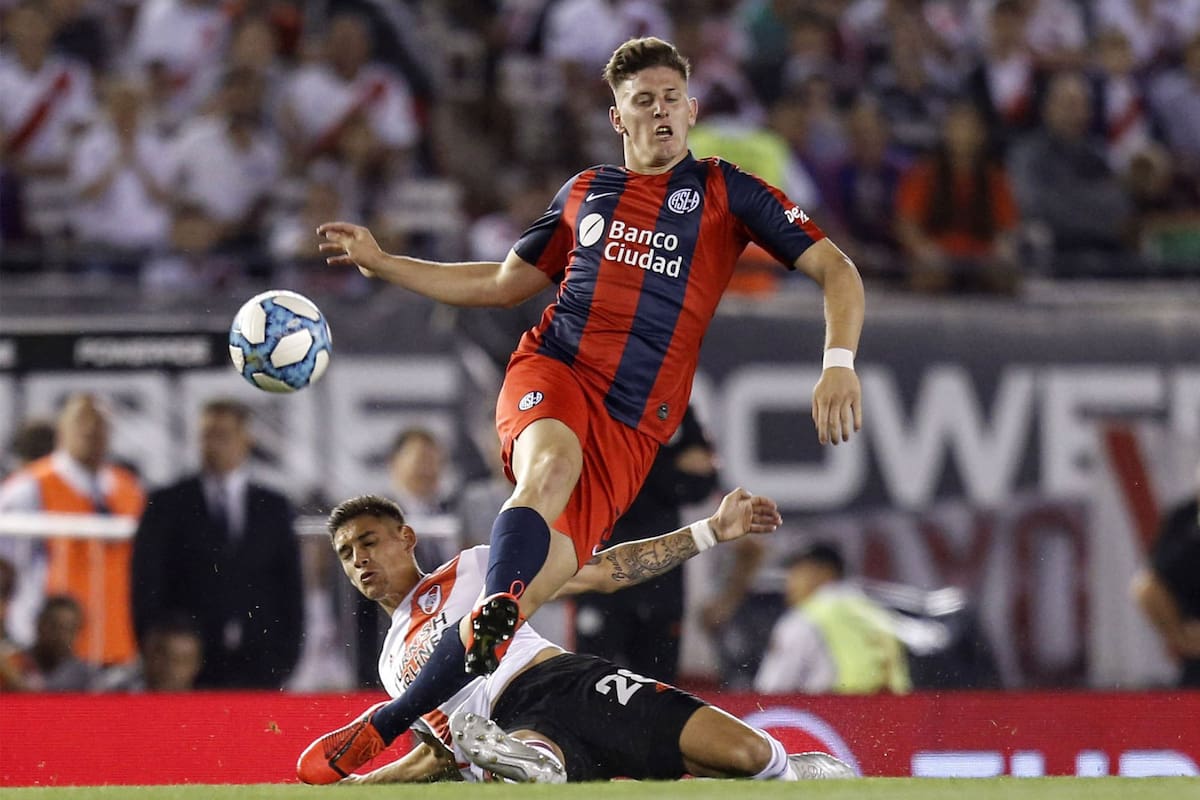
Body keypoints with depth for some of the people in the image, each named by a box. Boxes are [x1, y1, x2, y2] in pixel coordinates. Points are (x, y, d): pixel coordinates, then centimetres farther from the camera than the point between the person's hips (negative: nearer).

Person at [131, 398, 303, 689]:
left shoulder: (274, 508, 12)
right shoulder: (167, 505, 7)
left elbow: (290, 587, 12)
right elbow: (146, 586, 4)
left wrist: (287, 653, 2)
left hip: (257, 664, 1)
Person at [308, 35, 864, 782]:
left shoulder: (725, 191, 10)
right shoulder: (585, 193, 20)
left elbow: (835, 270, 4)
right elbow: (503, 283, 31)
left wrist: (839, 365, -14)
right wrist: (381, 261, 25)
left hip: (633, 425, -1)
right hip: (553, 368, 1)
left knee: (537, 586, -12)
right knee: (550, 469, -37)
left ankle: (386, 727, -7)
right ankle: (491, 614, -57)